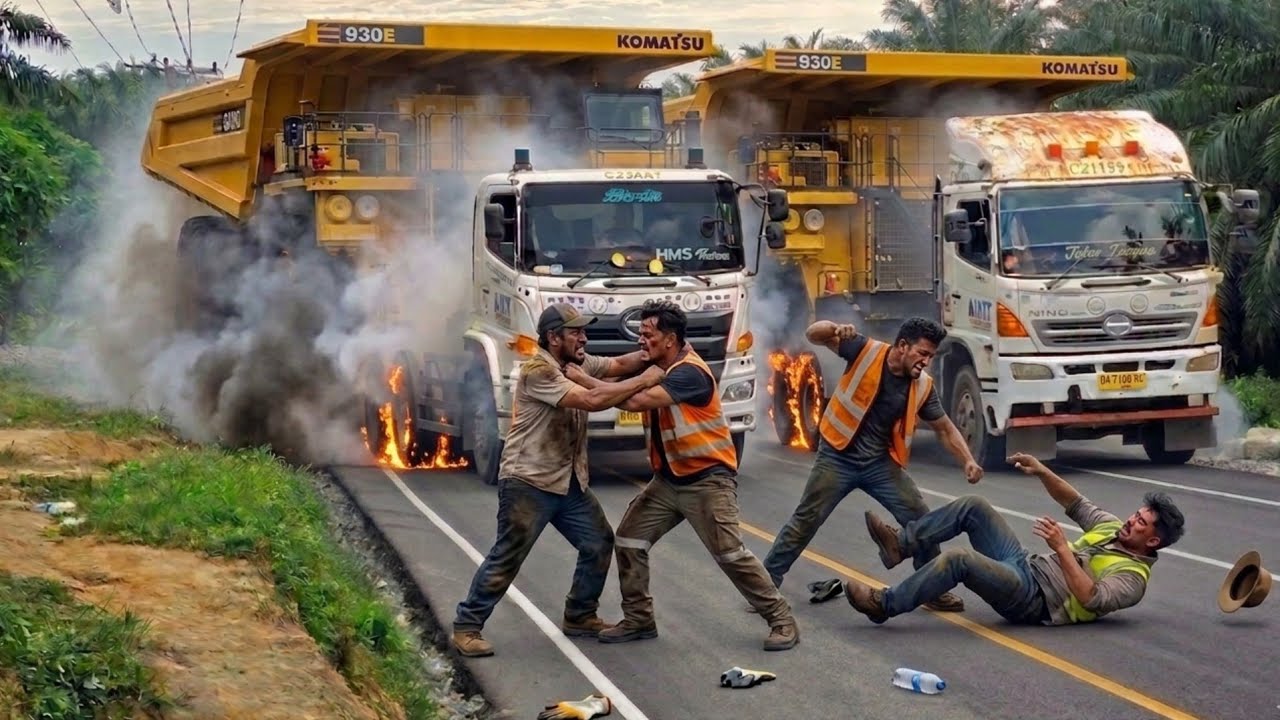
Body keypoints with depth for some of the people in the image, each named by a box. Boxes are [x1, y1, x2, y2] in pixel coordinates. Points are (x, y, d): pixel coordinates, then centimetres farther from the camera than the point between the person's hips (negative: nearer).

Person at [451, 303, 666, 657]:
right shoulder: (537, 371, -20)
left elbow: (618, 364, 9)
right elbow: (591, 400, -28)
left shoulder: (578, 363, 8)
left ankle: (579, 617, 26)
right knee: (507, 558, -6)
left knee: (599, 543, 11)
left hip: (569, 482, 9)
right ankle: (467, 626, 3)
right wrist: (644, 381, -23)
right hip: (528, 482, -9)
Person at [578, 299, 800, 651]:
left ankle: (782, 620, 0)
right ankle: (638, 619, 16)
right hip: (668, 480, 9)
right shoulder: (654, 369, 7)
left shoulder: (689, 373, -23)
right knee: (629, 540, 4)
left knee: (730, 553, -11)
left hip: (708, 480, -9)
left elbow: (635, 401, -33)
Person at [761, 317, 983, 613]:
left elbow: (945, 428, 8)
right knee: (805, 521, -2)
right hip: (838, 457, -4)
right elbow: (813, 334, -12)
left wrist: (968, 461, -7)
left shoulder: (923, 386, -3)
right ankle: (767, 582, 10)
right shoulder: (866, 351, -14)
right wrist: (835, 330, -36)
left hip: (881, 463, 4)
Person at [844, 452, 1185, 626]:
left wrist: (1061, 548, -30)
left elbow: (1089, 599, -26)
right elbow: (1076, 503, 18)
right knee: (974, 507, -4)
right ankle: (900, 544, -6)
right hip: (1026, 565, 9)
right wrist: (1042, 472, 1)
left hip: (1033, 599, -9)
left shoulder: (1133, 578, -11)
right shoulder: (1114, 529, 15)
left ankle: (884, 605, -20)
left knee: (959, 559, -30)